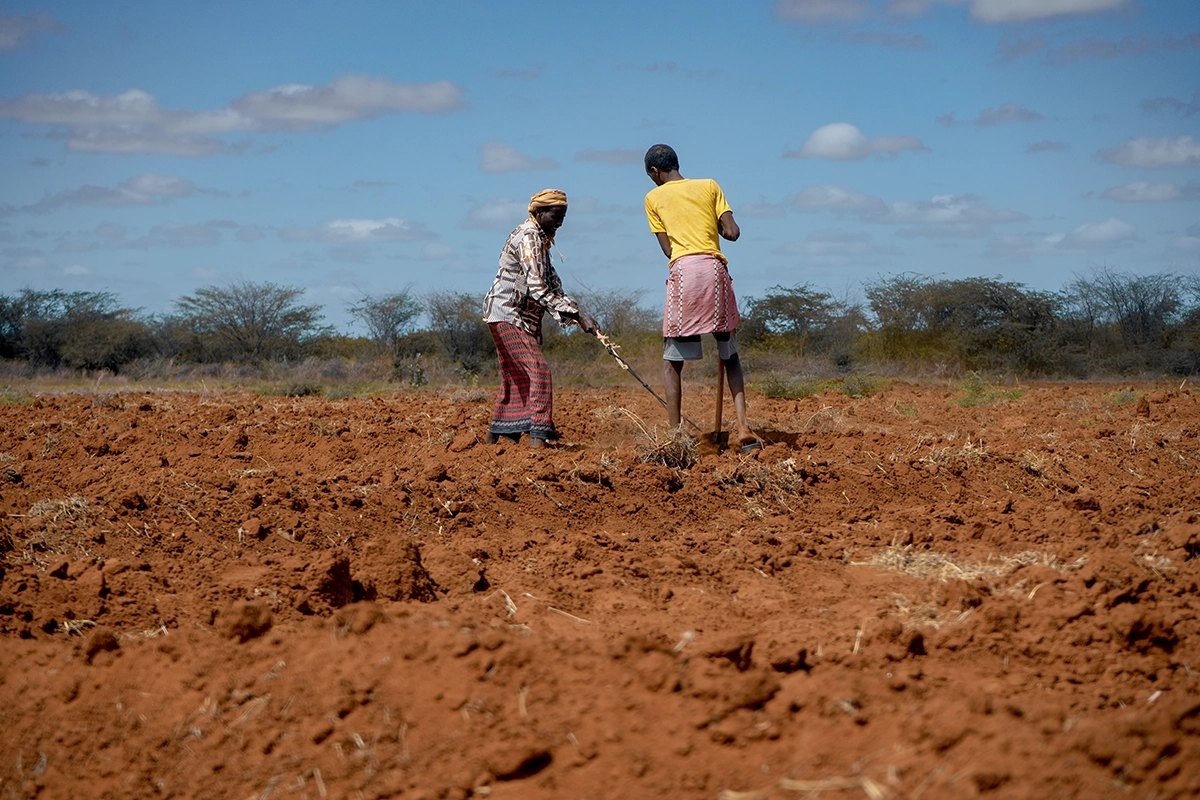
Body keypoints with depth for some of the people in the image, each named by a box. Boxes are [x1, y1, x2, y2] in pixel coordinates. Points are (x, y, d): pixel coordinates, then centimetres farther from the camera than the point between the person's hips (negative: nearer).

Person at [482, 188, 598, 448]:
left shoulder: (540, 239, 16)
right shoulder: (528, 237, -17)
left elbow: (552, 285, 17)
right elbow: (537, 289, -25)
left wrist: (576, 314, 8)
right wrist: (575, 314, -28)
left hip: (522, 318, 10)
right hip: (507, 315, -10)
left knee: (517, 376, 13)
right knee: (537, 369, -17)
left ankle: (498, 435, 20)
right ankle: (538, 434, -22)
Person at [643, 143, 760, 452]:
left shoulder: (654, 198, 12)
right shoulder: (709, 186, 16)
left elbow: (668, 248, 10)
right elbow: (732, 233, 8)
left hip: (683, 270, -2)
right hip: (715, 268, 2)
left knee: (672, 361, 6)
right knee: (730, 357, 12)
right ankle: (743, 429, -1)